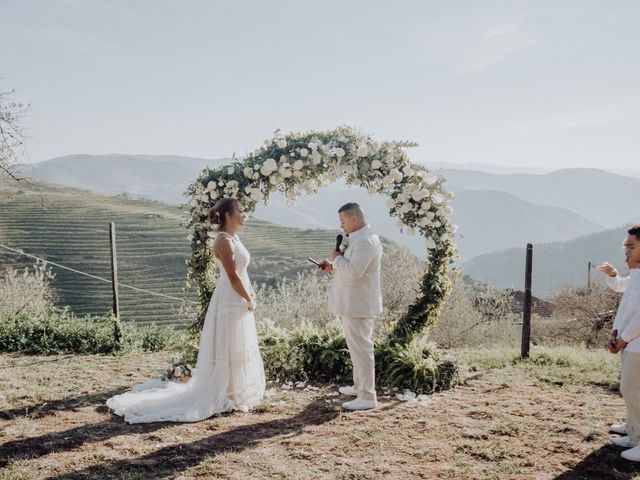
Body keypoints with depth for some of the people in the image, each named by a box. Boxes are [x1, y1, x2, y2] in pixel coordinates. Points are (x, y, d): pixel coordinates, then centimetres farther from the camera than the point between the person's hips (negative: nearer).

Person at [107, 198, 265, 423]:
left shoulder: (233, 239, 13)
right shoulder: (224, 241, -17)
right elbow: (233, 277, -20)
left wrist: (249, 296, 5)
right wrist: (249, 300, -11)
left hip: (239, 302, 10)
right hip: (230, 303, -10)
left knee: (238, 351, 17)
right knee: (227, 352, 0)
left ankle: (233, 394, 29)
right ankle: (224, 398, 11)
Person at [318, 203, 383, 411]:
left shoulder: (365, 241, -20)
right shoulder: (360, 238, 15)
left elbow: (354, 271, -28)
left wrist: (337, 258, -13)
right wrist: (333, 267, 8)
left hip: (358, 305, -11)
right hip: (353, 304, 11)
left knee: (361, 348, -5)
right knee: (357, 347, 20)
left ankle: (367, 397, 1)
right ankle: (359, 386, 32)